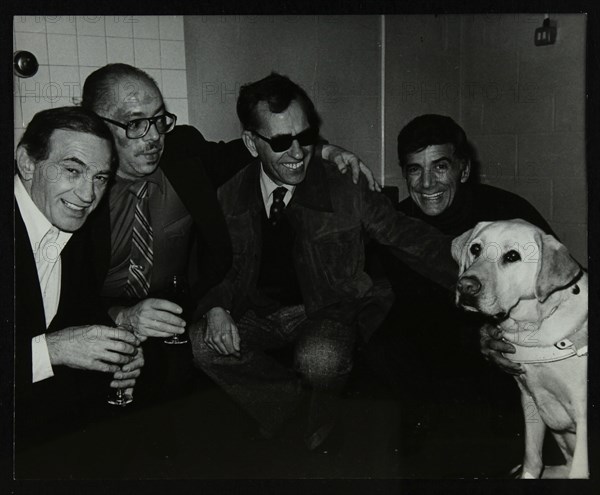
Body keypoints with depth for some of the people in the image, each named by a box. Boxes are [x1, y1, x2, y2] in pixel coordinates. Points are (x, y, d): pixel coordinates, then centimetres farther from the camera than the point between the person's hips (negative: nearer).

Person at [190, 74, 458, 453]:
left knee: (320, 358, -34)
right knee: (199, 344, -20)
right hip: (258, 313, 4)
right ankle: (291, 401, 3)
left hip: (328, 308, -3)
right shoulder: (231, 197, -4)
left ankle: (323, 414, 5)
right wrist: (216, 308, -15)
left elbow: (408, 236, -10)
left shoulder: (344, 187, -13)